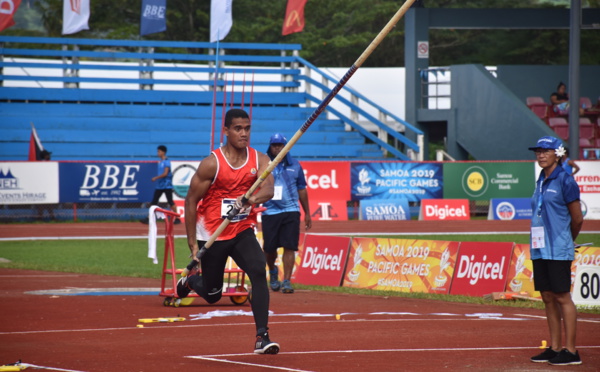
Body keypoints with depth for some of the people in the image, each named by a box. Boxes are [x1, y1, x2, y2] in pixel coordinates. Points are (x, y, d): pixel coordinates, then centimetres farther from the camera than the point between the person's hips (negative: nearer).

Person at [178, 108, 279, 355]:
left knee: (259, 272, -24)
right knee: (212, 295, 10)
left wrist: (253, 198, -44)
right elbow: (191, 201, -8)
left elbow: (268, 190, -21)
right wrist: (192, 242, -10)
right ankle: (191, 280, 48)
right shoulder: (212, 164, -13)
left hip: (243, 232, 2)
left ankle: (262, 337, -25)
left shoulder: (259, 160, -4)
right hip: (211, 235, -2)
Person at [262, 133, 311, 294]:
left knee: (289, 247, -10)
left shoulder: (294, 166, 9)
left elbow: (302, 190, 15)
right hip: (269, 212, 0)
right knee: (269, 247, 4)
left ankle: (287, 281, -8)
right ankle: (272, 271, 35)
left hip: (290, 211, 0)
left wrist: (307, 213, 16)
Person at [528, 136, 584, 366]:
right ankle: (555, 348, 15)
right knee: (547, 297, 9)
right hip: (539, 249, 8)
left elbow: (577, 219, -5)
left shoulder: (564, 180, -9)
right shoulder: (541, 182, 14)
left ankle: (570, 351, -4)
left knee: (562, 297, -7)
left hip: (558, 250, -8)